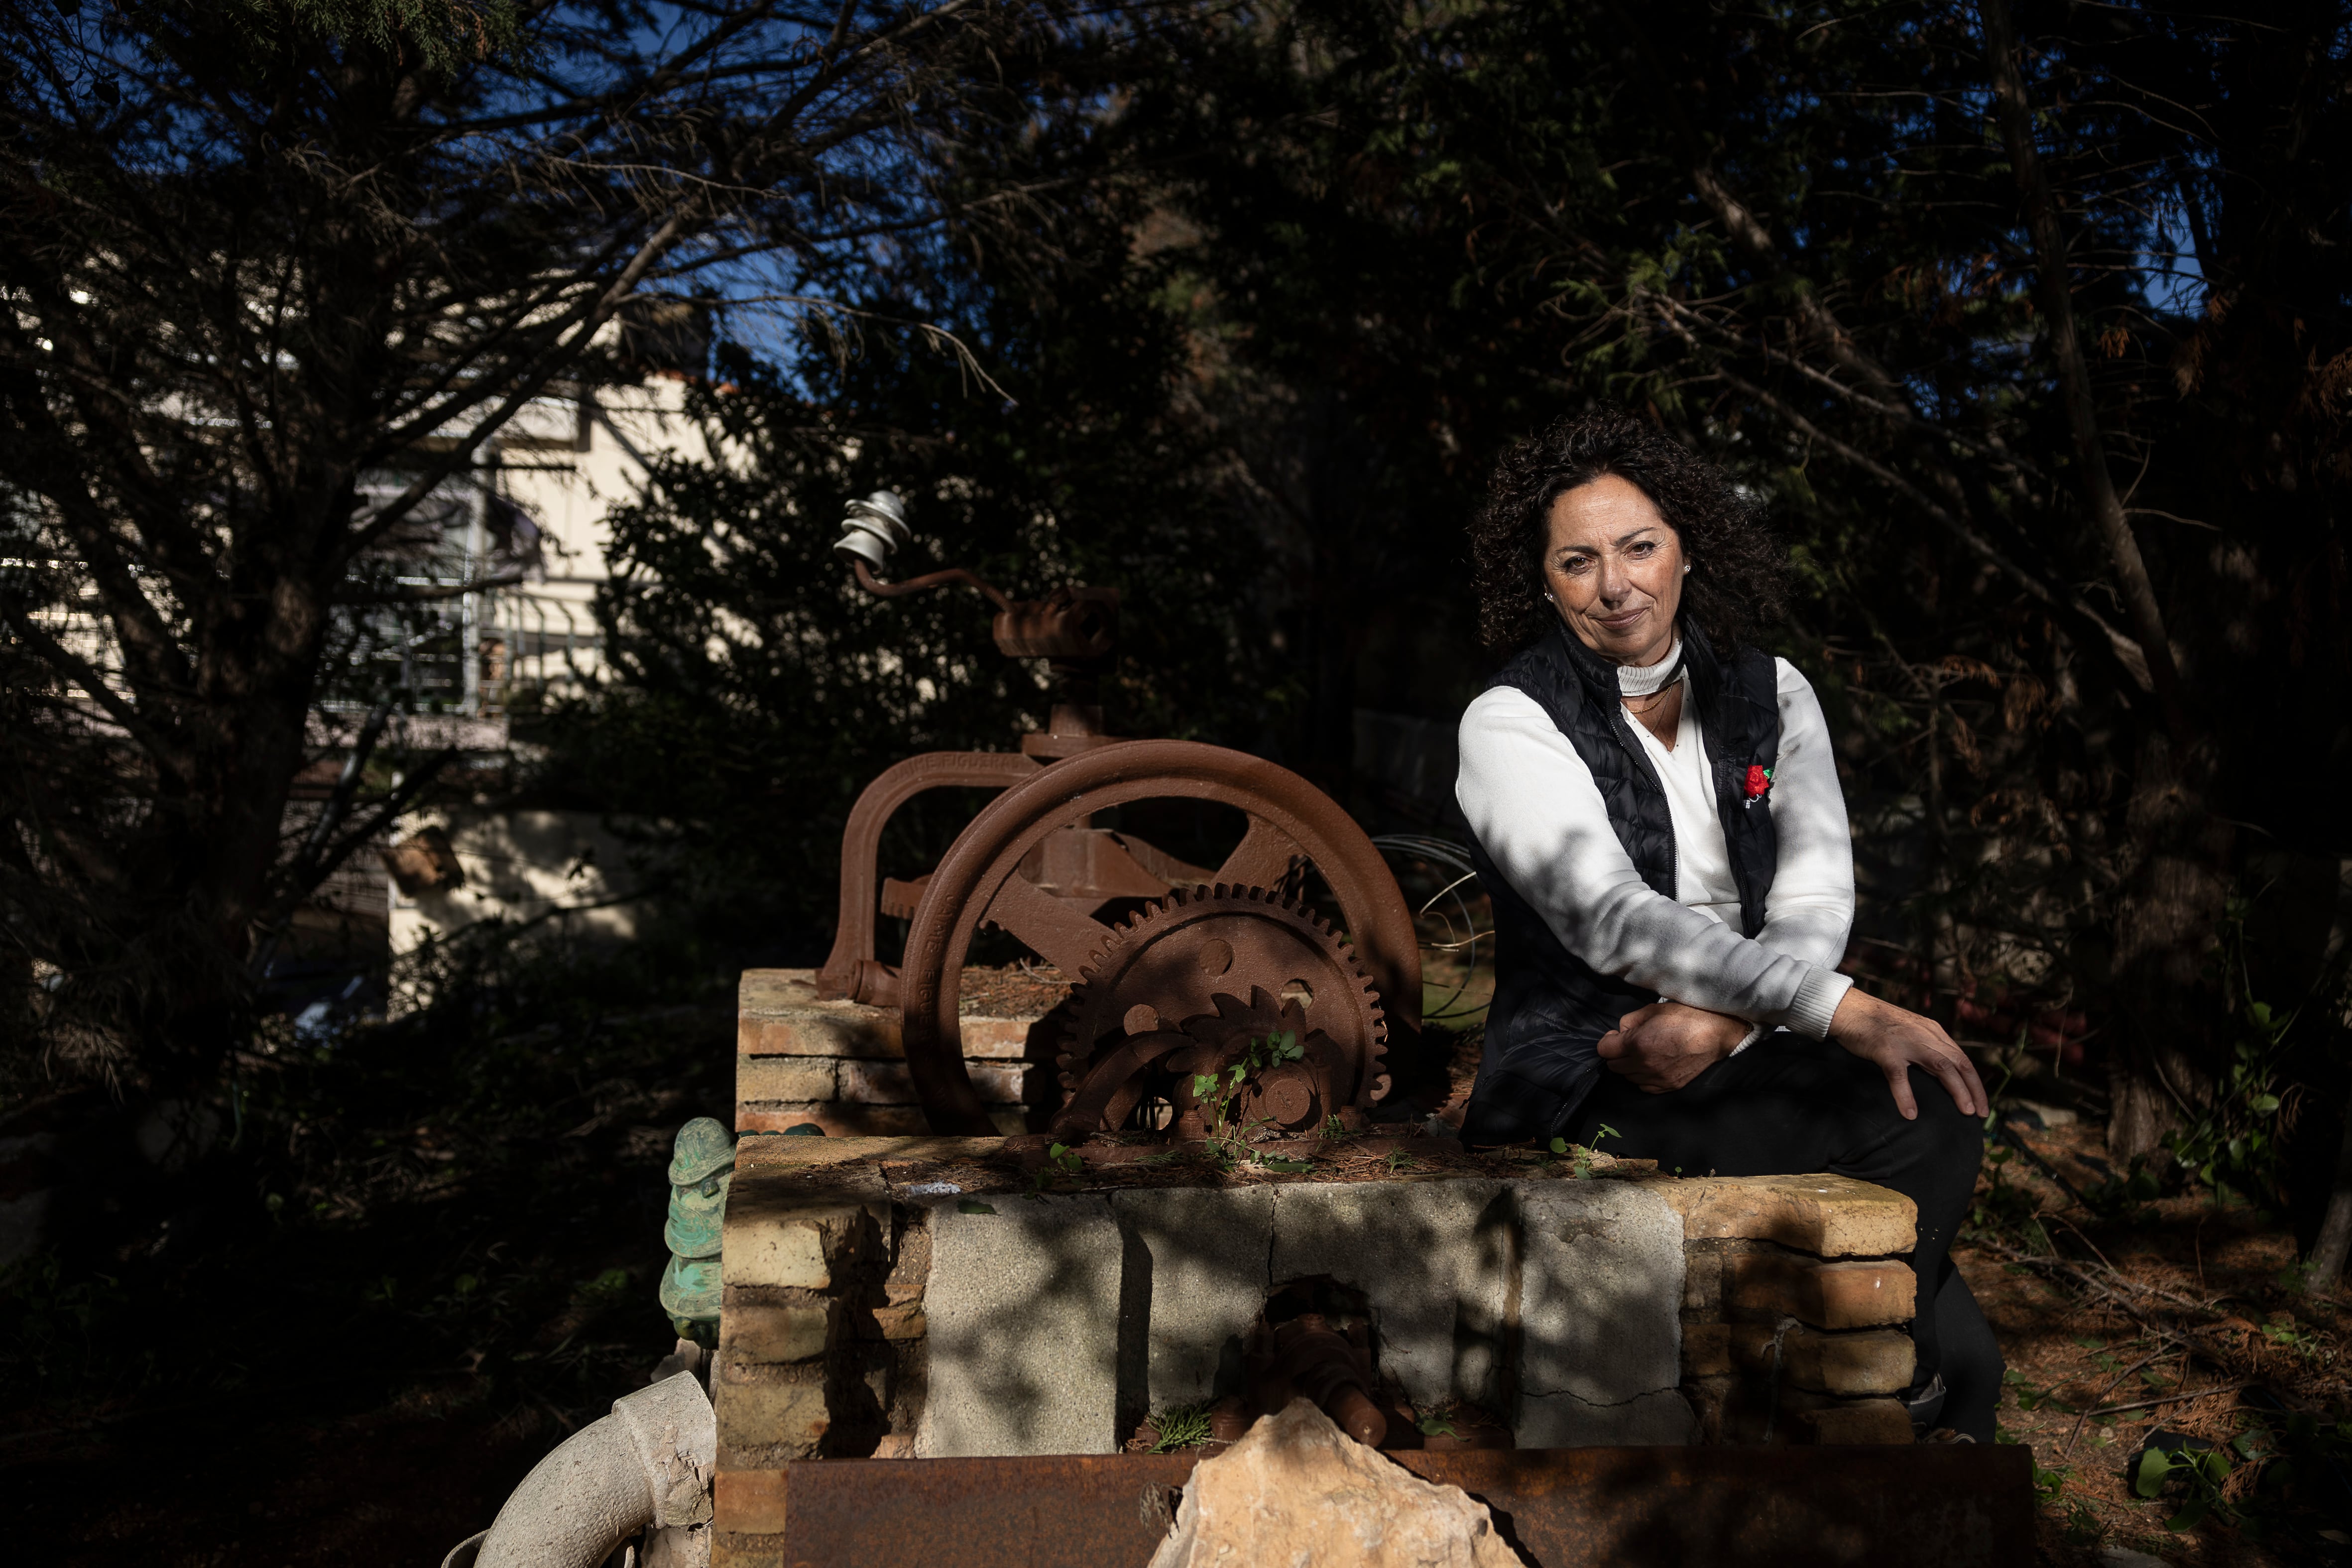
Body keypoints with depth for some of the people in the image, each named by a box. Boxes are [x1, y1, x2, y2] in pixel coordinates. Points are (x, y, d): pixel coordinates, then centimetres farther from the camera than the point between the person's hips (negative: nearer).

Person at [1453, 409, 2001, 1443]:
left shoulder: (1770, 697, 9)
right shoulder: (1510, 725, -6)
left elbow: (1817, 901, 0)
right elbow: (1610, 919, -20)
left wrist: (1720, 1020, -20)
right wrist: (1843, 1011, -27)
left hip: (1749, 1057, 5)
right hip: (1583, 1090, -5)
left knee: (1937, 1110, -25)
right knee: (1915, 1120, -26)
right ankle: (1947, 1384, -4)